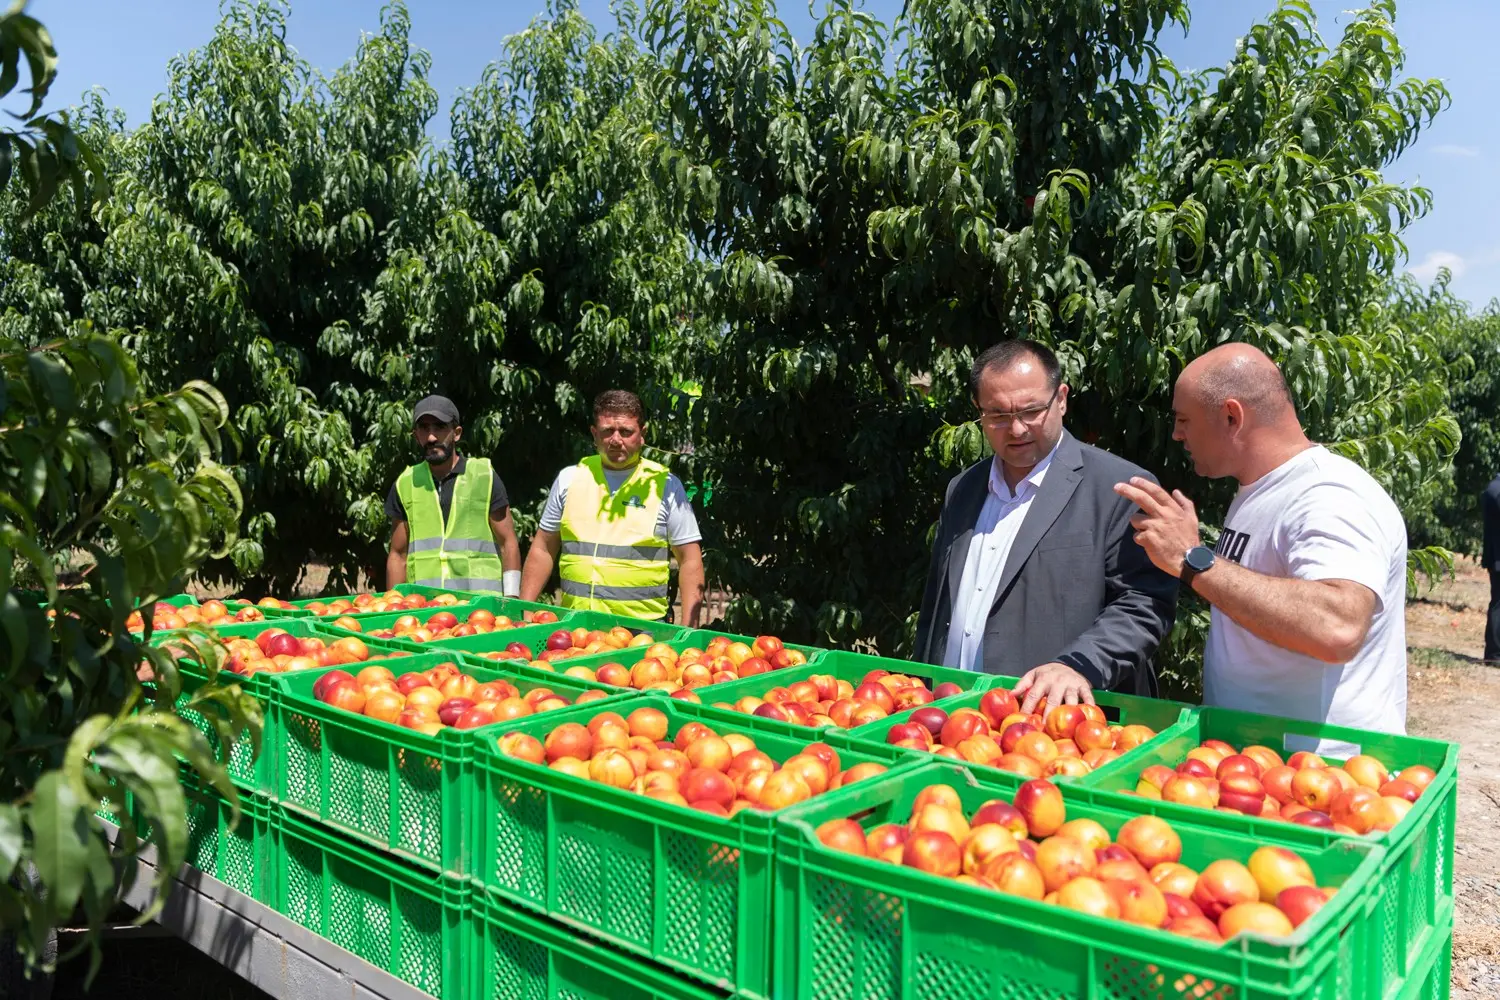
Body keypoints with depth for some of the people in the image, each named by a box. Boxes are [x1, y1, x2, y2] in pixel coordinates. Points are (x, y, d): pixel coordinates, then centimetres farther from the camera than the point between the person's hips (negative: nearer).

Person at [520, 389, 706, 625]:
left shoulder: (666, 486, 0)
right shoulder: (569, 478, 8)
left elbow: (689, 560, -1)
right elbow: (543, 549, 13)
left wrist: (688, 628, -9)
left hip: (642, 627, -2)